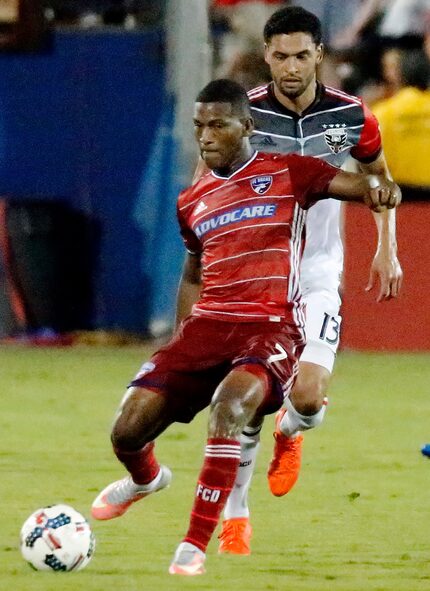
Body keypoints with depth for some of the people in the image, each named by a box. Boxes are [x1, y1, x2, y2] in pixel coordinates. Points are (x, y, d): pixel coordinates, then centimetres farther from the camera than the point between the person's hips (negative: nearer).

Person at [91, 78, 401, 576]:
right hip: (207, 325, 5)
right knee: (128, 430, -6)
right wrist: (179, 344, 22)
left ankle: (195, 544, -28)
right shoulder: (192, 202, 19)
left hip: (272, 326, -5)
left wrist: (377, 187, -31)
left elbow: (353, 184, -7)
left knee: (229, 405, -36)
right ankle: (145, 479, 35)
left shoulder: (287, 173, 4)